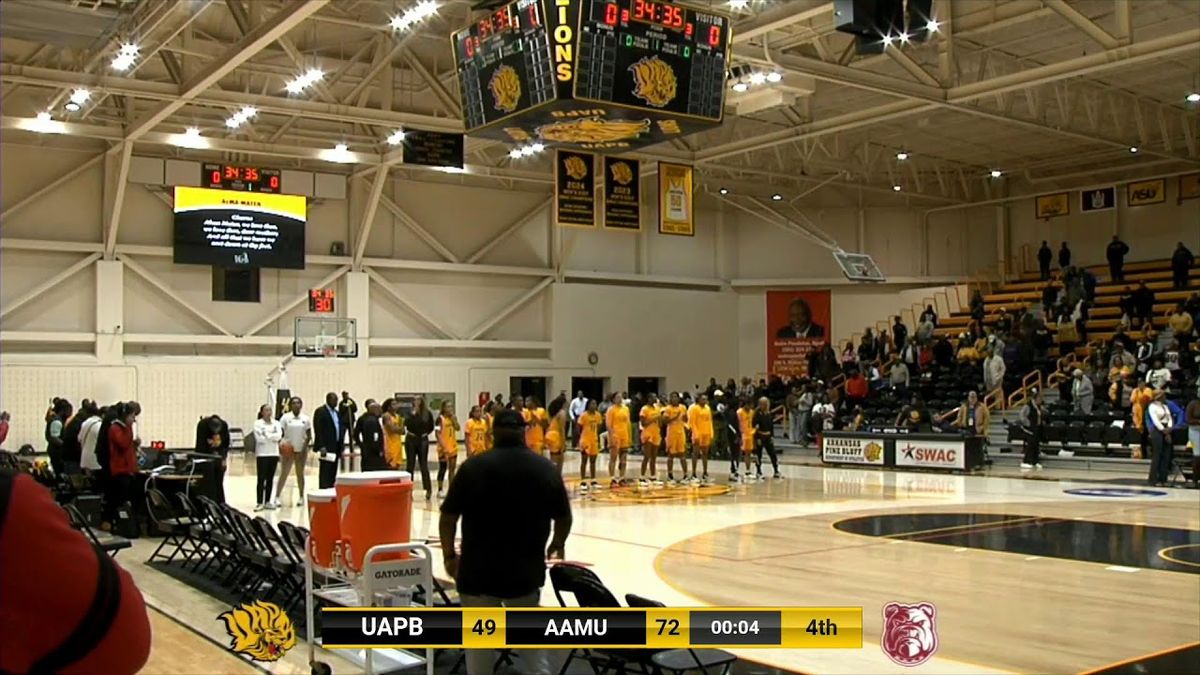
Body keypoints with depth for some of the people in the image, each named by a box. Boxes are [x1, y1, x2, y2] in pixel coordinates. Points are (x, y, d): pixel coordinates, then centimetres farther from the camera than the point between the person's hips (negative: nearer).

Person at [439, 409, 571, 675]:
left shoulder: (473, 467, -7)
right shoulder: (546, 469, -1)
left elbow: (448, 516, -4)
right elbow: (564, 517, 8)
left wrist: (449, 555, 9)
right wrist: (557, 545, 27)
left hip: (478, 571, -2)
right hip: (526, 571, 2)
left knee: (478, 643, 11)